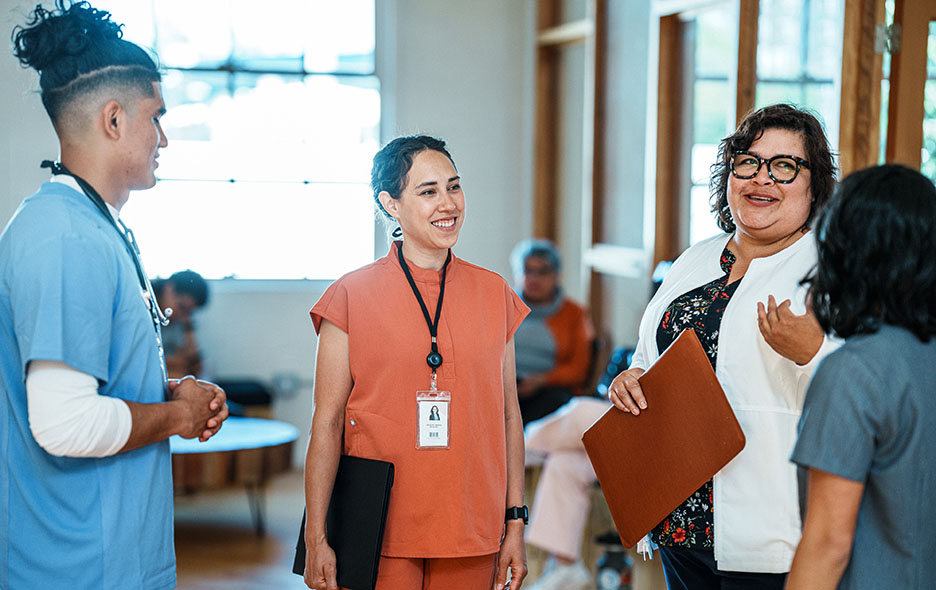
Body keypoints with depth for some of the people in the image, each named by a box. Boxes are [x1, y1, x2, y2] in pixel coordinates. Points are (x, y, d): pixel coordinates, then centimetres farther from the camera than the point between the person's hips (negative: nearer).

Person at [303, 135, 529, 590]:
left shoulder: (494, 295, 6)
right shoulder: (351, 296, -3)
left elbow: (508, 416, 9)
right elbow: (327, 423, -4)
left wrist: (515, 523, 7)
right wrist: (316, 540, -7)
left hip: (472, 536, 3)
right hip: (380, 536, -2)